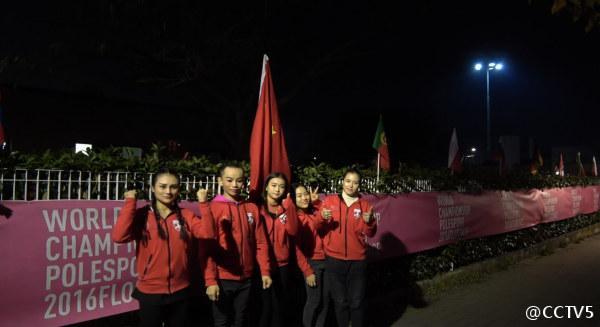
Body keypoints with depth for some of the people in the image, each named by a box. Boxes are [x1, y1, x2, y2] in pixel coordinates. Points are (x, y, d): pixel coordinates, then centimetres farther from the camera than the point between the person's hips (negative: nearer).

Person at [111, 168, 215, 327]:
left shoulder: (186, 216, -1)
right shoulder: (141, 215, -6)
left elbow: (207, 233, -15)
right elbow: (119, 236, -23)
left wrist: (203, 203, -20)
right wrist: (130, 202, -20)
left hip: (180, 292, 2)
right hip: (150, 292, -2)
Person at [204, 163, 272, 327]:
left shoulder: (252, 208, 4)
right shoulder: (213, 208, -8)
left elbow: (260, 243, 5)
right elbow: (207, 247, -11)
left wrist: (265, 271, 0)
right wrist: (210, 280, -15)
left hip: (246, 278, 3)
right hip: (222, 279, -3)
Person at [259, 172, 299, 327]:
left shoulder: (286, 208, 6)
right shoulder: (258, 208, -4)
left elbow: (293, 231, -11)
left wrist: (289, 205, -18)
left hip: (282, 265, 3)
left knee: (279, 306, 9)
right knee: (265, 306, 2)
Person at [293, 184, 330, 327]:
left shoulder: (315, 213, 8)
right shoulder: (294, 218, -9)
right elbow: (297, 249, -10)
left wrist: (316, 201, -6)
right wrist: (307, 271, -12)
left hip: (325, 260, 6)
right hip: (311, 263, -6)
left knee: (326, 299, 11)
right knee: (314, 300, -1)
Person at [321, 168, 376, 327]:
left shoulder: (364, 205, 3)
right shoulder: (329, 200, 1)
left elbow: (370, 233, 0)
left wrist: (368, 222, -20)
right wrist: (323, 218, -21)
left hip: (357, 260, 0)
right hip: (334, 260, 0)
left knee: (357, 302, 6)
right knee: (340, 301, 8)